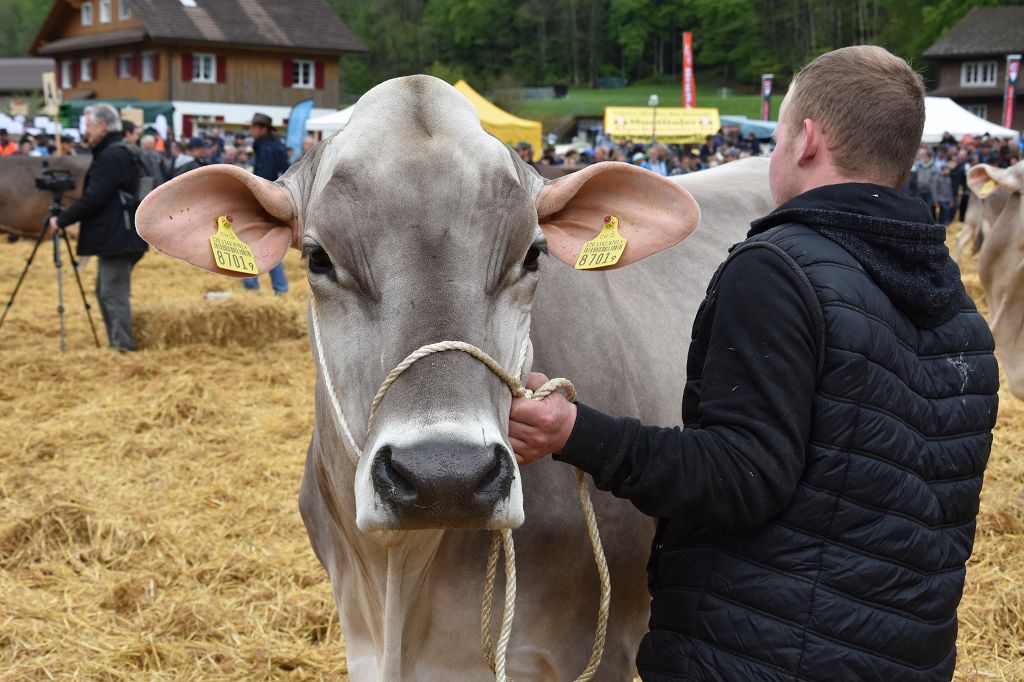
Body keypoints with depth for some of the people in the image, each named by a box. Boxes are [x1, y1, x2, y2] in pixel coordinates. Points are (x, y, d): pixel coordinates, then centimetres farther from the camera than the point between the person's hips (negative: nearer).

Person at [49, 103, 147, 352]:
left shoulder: (111, 156, -16)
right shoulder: (115, 152, 16)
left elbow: (93, 199, -20)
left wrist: (62, 220, -12)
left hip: (117, 238, -10)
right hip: (115, 236, 10)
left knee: (114, 293, -7)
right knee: (106, 291, 16)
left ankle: (123, 346, -5)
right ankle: (117, 343, 21)